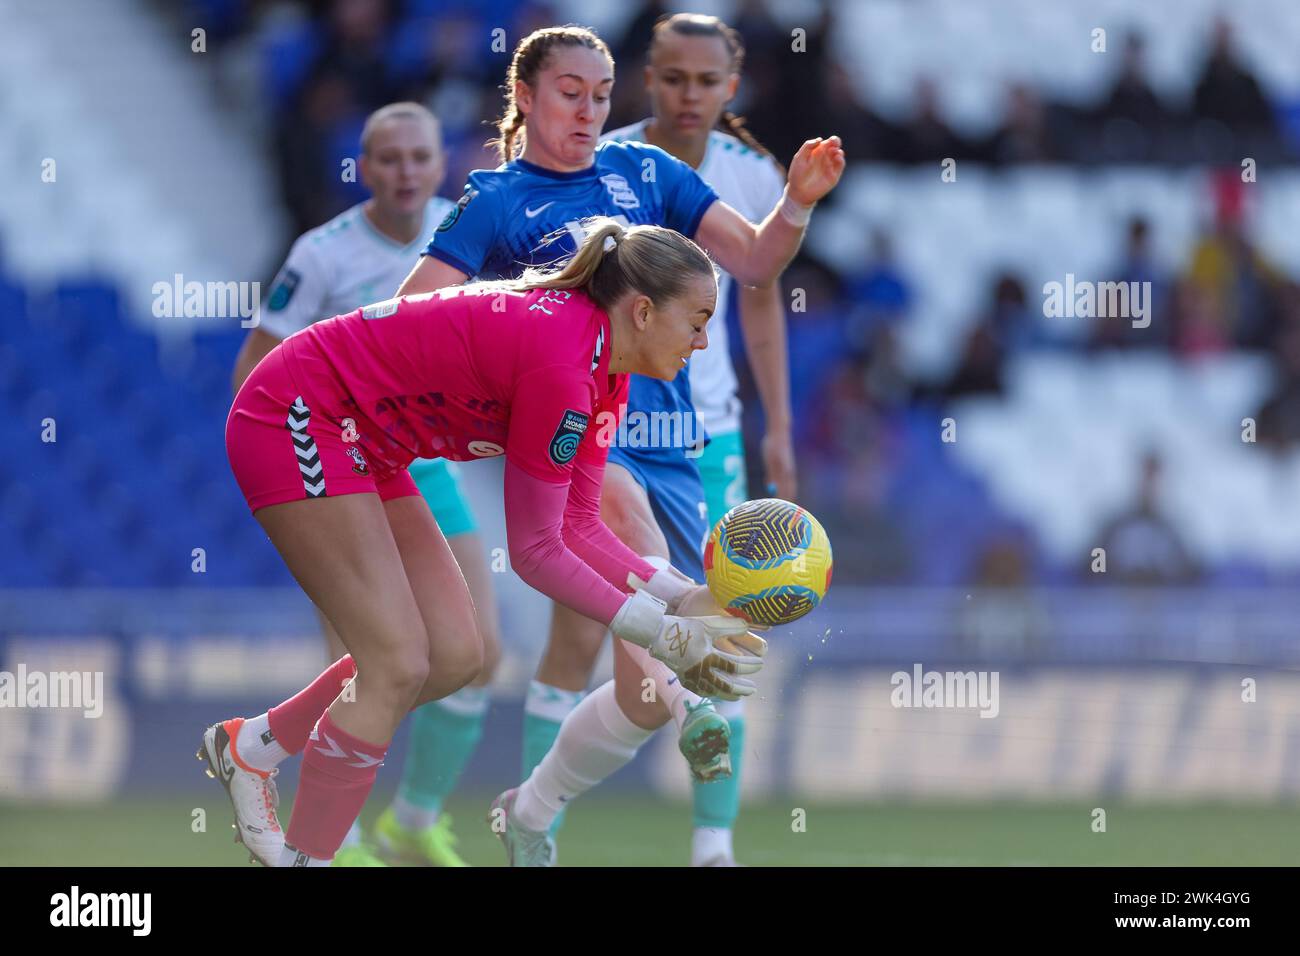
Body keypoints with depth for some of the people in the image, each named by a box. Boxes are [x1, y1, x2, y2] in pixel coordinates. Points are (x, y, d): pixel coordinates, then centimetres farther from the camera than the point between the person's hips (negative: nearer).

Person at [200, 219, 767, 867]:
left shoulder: (603, 366, 1)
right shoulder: (563, 363, -28)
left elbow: (577, 526, 4)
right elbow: (535, 551, -22)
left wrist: (685, 596, -7)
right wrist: (661, 634, -18)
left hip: (359, 442, 10)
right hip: (296, 421, -10)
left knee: (454, 658, 8)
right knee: (399, 665, -13)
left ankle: (249, 747, 23)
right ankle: (305, 858, -3)